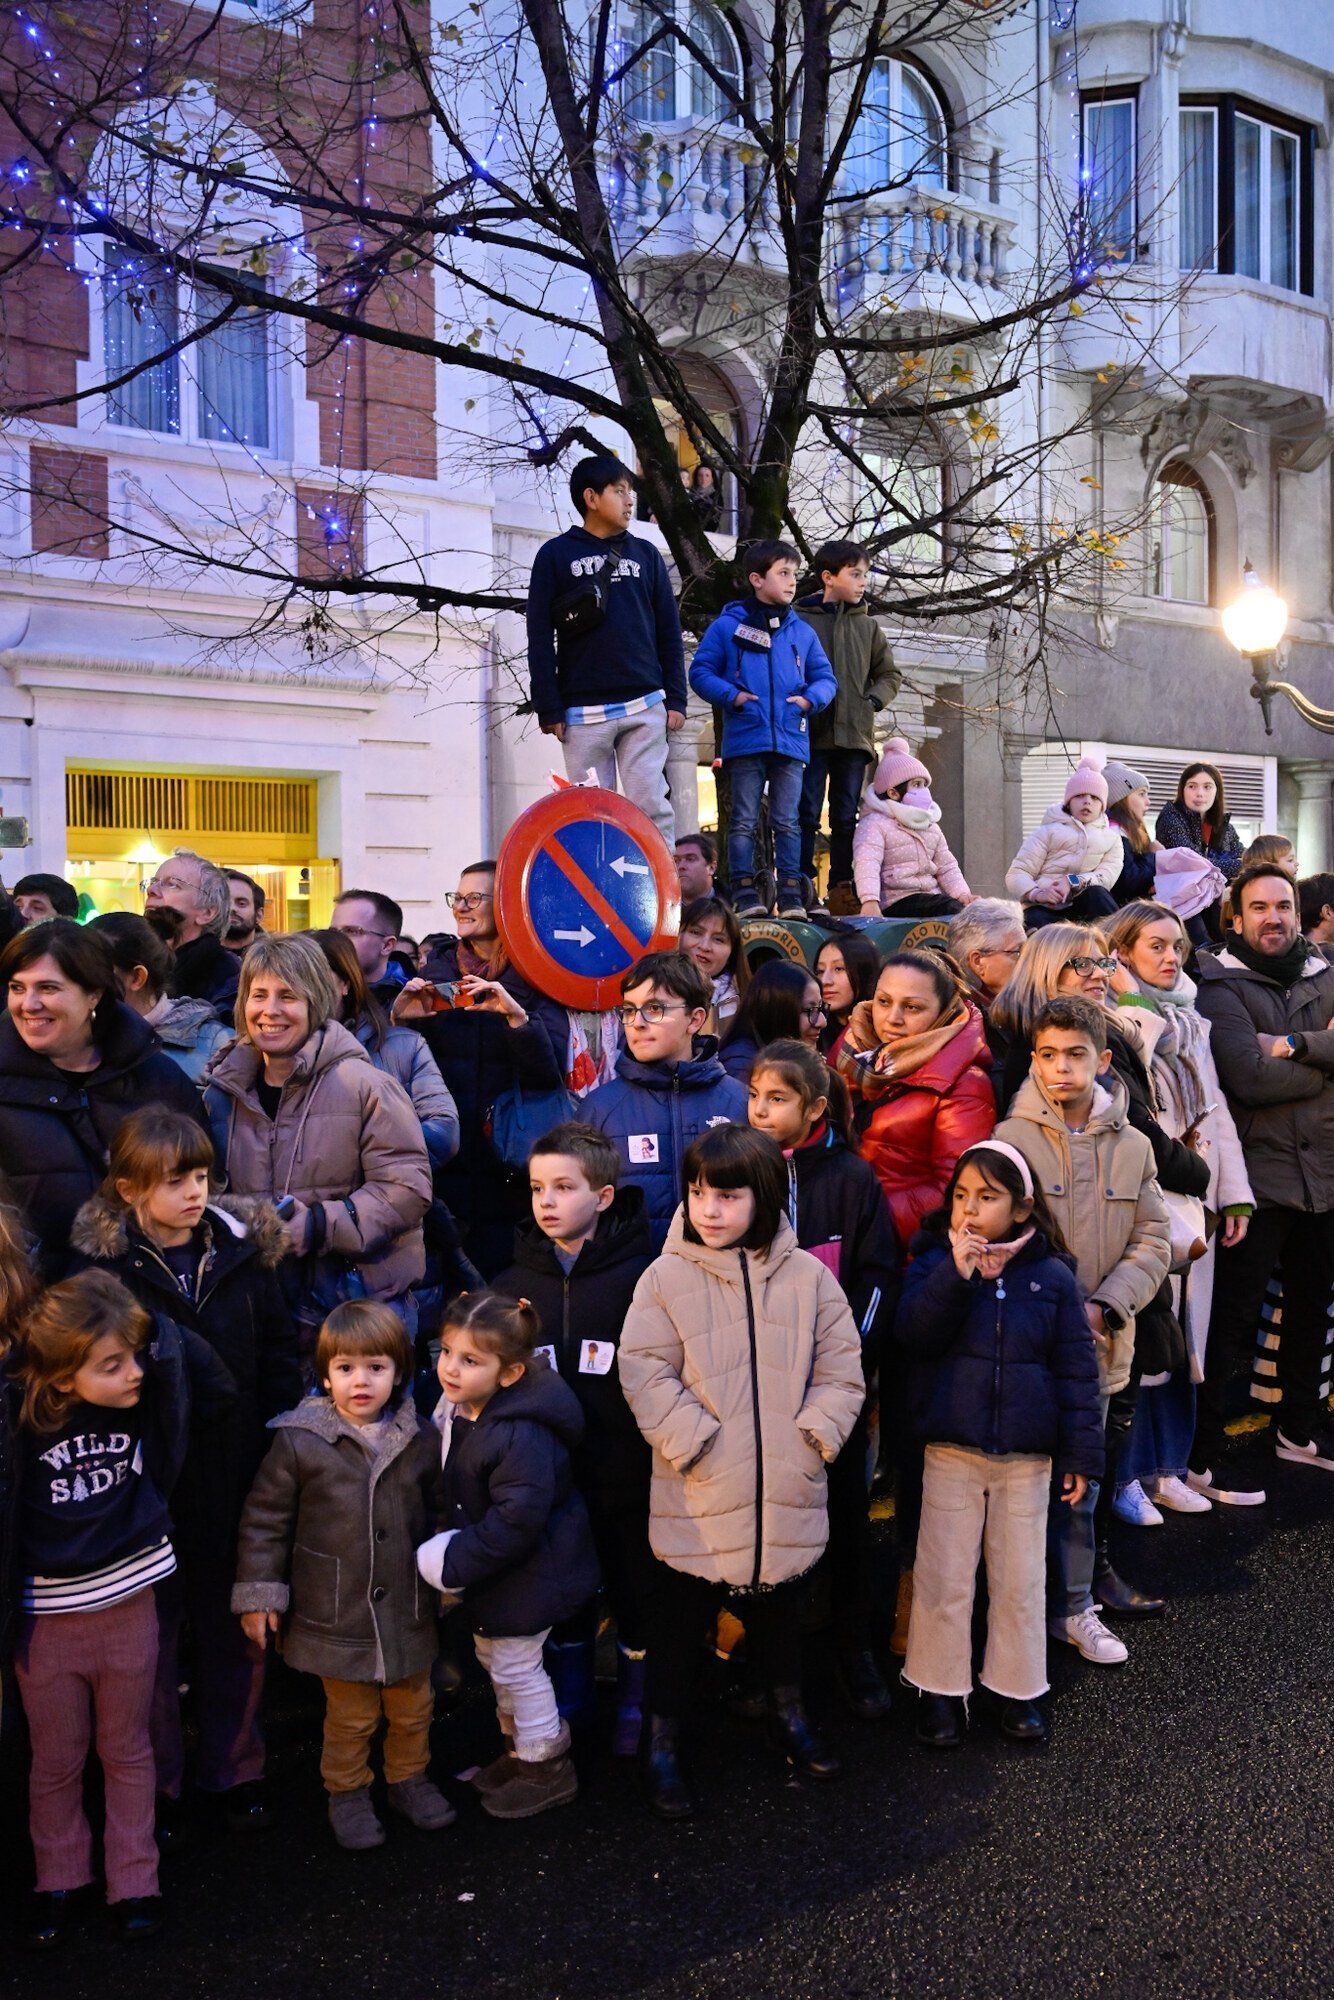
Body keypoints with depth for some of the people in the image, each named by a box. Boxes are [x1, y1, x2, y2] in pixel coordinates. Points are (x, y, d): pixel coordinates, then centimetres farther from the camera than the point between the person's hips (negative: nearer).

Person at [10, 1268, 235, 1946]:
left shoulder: (149, 1399, -13)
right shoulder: (21, 1416, -21)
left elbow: (219, 1388, -7)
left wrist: (156, 1333, -17)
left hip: (128, 1607, 2)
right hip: (45, 1620, -1)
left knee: (127, 1751, 19)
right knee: (56, 1762, 19)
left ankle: (133, 1882, 36)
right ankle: (59, 1879, 41)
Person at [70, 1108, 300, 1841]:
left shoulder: (242, 1253, -3)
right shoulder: (103, 1266, -11)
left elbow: (278, 1358, 3)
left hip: (236, 1478, 2)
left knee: (236, 1632, 16)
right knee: (150, 1636, 13)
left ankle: (235, 1771, 35)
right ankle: (154, 1782, 33)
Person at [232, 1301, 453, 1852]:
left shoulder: (420, 1438, -4)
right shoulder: (299, 1441, -14)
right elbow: (264, 1519, -6)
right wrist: (258, 1594, -6)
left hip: (408, 1610, 3)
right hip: (336, 1614, -3)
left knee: (413, 1708, 19)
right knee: (350, 1717, 12)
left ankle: (408, 1779, 44)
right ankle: (347, 1793, 36)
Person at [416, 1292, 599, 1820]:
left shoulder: (520, 1436, -34)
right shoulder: (455, 1409, -5)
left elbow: (516, 1522, -32)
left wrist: (454, 1563, -25)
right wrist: (446, 1550, 8)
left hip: (528, 1573, -9)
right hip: (493, 1570, 9)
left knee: (515, 1664, 6)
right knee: (492, 1655, 23)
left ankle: (547, 1767, 28)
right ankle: (519, 1748, 45)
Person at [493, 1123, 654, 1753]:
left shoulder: (641, 1276, -12)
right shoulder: (514, 1283, 1)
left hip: (624, 1477, -3)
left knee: (634, 1590, 13)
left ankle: (636, 1701, 36)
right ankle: (569, 1696, 40)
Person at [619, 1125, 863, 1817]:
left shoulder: (808, 1277, -1)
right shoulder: (667, 1277, -8)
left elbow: (841, 1371, 3)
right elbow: (645, 1374, -12)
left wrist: (813, 1436, -9)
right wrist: (697, 1443, -18)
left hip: (787, 1499, 3)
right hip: (696, 1500, -2)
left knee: (780, 1616, 23)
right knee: (678, 1624, 11)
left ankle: (789, 1716, 45)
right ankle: (662, 1746, 28)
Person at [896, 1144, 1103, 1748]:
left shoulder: (1052, 1276, -2)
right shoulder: (933, 1264, -2)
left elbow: (1076, 1369, 1)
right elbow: (912, 1336, -17)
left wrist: (1081, 1453, 0)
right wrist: (957, 1274, -26)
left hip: (1027, 1456, 1)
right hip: (951, 1450, 0)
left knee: (1020, 1580, 12)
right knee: (944, 1578, 6)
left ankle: (1015, 1685, 30)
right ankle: (940, 1688, 22)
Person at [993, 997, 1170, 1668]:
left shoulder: (1133, 1146, 4)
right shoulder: (1010, 1140, -8)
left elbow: (1152, 1243, 4)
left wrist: (1104, 1306, -11)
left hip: (1096, 1345, 4)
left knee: (1078, 1481, 16)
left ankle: (1072, 1607, 30)